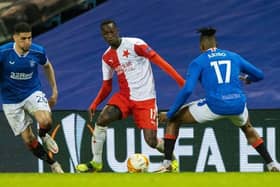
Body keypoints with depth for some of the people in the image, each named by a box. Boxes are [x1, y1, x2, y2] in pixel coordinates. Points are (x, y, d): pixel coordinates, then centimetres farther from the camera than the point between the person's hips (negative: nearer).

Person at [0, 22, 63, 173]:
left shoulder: (38, 52, -12)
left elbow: (47, 66, 11)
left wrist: (54, 90, 13)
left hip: (33, 93, 0)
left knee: (45, 122, -29)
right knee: (28, 139, -1)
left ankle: (44, 136, 9)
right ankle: (53, 164, 21)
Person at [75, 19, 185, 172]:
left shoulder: (135, 44, -12)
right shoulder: (107, 57, 7)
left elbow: (158, 61, -16)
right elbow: (107, 86, 15)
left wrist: (180, 80, -23)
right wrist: (95, 104, -1)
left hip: (145, 99, -5)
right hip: (124, 97, 5)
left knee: (151, 141, -10)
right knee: (101, 120, -20)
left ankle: (173, 160, 23)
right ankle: (96, 163, -6)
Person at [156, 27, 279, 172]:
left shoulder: (198, 62, 8)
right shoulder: (234, 57, 19)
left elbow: (187, 90, -6)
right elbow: (259, 75, 27)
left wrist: (169, 114, 2)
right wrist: (248, 79, 51)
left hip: (214, 106, -4)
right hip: (238, 105, 4)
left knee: (173, 119, 15)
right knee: (247, 128, 39)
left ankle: (167, 164, 5)